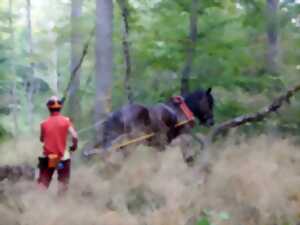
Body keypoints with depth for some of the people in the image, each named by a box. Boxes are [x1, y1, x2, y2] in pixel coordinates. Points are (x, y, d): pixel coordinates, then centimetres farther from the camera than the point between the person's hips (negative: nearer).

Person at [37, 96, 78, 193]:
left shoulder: (44, 123, -3)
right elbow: (75, 136, -14)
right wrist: (74, 146, 5)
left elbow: (42, 139, 7)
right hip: (62, 157, -1)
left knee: (43, 183, 9)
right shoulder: (66, 121, -7)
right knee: (63, 183, 11)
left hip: (47, 158, 1)